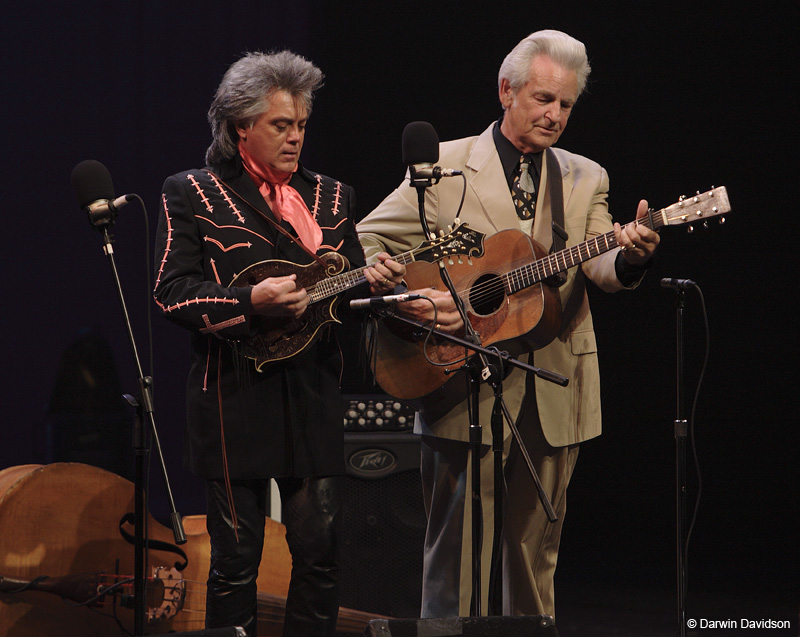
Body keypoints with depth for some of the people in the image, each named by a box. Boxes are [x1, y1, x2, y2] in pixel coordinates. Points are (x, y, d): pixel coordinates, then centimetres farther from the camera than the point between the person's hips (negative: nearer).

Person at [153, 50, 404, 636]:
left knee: (320, 549, 0)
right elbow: (173, 292, -6)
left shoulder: (330, 198, 15)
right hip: (236, 396, -4)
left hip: (313, 394, 4)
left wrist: (373, 280, -6)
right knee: (237, 558, -2)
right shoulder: (193, 194, 1)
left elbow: (348, 286, 17)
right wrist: (251, 301, -18)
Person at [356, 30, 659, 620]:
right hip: (465, 390, -3)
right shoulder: (444, 166, 1)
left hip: (552, 394, 3)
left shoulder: (585, 179, 11)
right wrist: (409, 299, -17)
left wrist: (630, 256, -28)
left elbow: (599, 267, -5)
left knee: (536, 551, 9)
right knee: (456, 548, -1)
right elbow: (367, 242, 0)